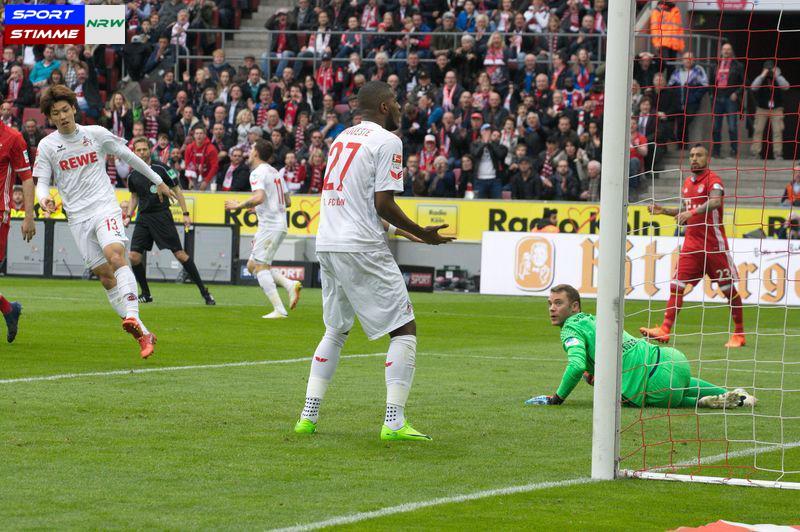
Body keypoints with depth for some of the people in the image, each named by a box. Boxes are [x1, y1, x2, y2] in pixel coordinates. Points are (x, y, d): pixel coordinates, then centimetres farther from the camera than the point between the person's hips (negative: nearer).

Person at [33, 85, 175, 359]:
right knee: (105, 277, -1)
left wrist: (158, 181, 22)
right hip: (78, 217, 2)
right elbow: (42, 181, 6)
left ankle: (132, 316, -41)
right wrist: (44, 198, -18)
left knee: (115, 255, -29)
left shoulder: (96, 134, 3)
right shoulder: (47, 145, 4)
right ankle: (143, 334, 3)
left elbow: (129, 157, 15)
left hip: (105, 206, -2)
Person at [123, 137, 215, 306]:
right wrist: (128, 216, 10)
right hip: (143, 219, 4)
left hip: (162, 215, -4)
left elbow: (177, 190, 1)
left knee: (180, 254, -7)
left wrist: (186, 214, -3)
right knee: (134, 256, -8)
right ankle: (146, 294, 9)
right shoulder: (133, 176, 6)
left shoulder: (161, 169, -6)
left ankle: (204, 291, 1)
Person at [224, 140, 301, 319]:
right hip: (280, 225, 9)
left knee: (259, 266, -8)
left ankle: (279, 310, -15)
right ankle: (290, 285, 1)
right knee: (252, 265, 14)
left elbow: (259, 197, -27)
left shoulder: (257, 172, -10)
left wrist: (239, 205, -13)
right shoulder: (275, 172, 19)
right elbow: (288, 201, 22)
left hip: (269, 226, -9)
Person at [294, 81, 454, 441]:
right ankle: (394, 422, -11)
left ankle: (308, 417, 14)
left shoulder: (342, 138, 18)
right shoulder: (387, 141, -7)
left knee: (335, 331, 20)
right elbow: (383, 203, -14)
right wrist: (422, 234, -2)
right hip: (362, 248, -8)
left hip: (327, 245, 8)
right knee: (404, 329, -3)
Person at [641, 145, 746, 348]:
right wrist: (664, 210, 14)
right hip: (691, 243, 7)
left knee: (729, 288, 2)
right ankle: (664, 330, -7)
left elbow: (715, 202, -29)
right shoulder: (687, 183, 14)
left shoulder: (713, 180, -9)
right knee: (676, 285, -4)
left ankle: (739, 334, 11)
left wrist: (692, 212, -40)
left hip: (714, 243, -7)